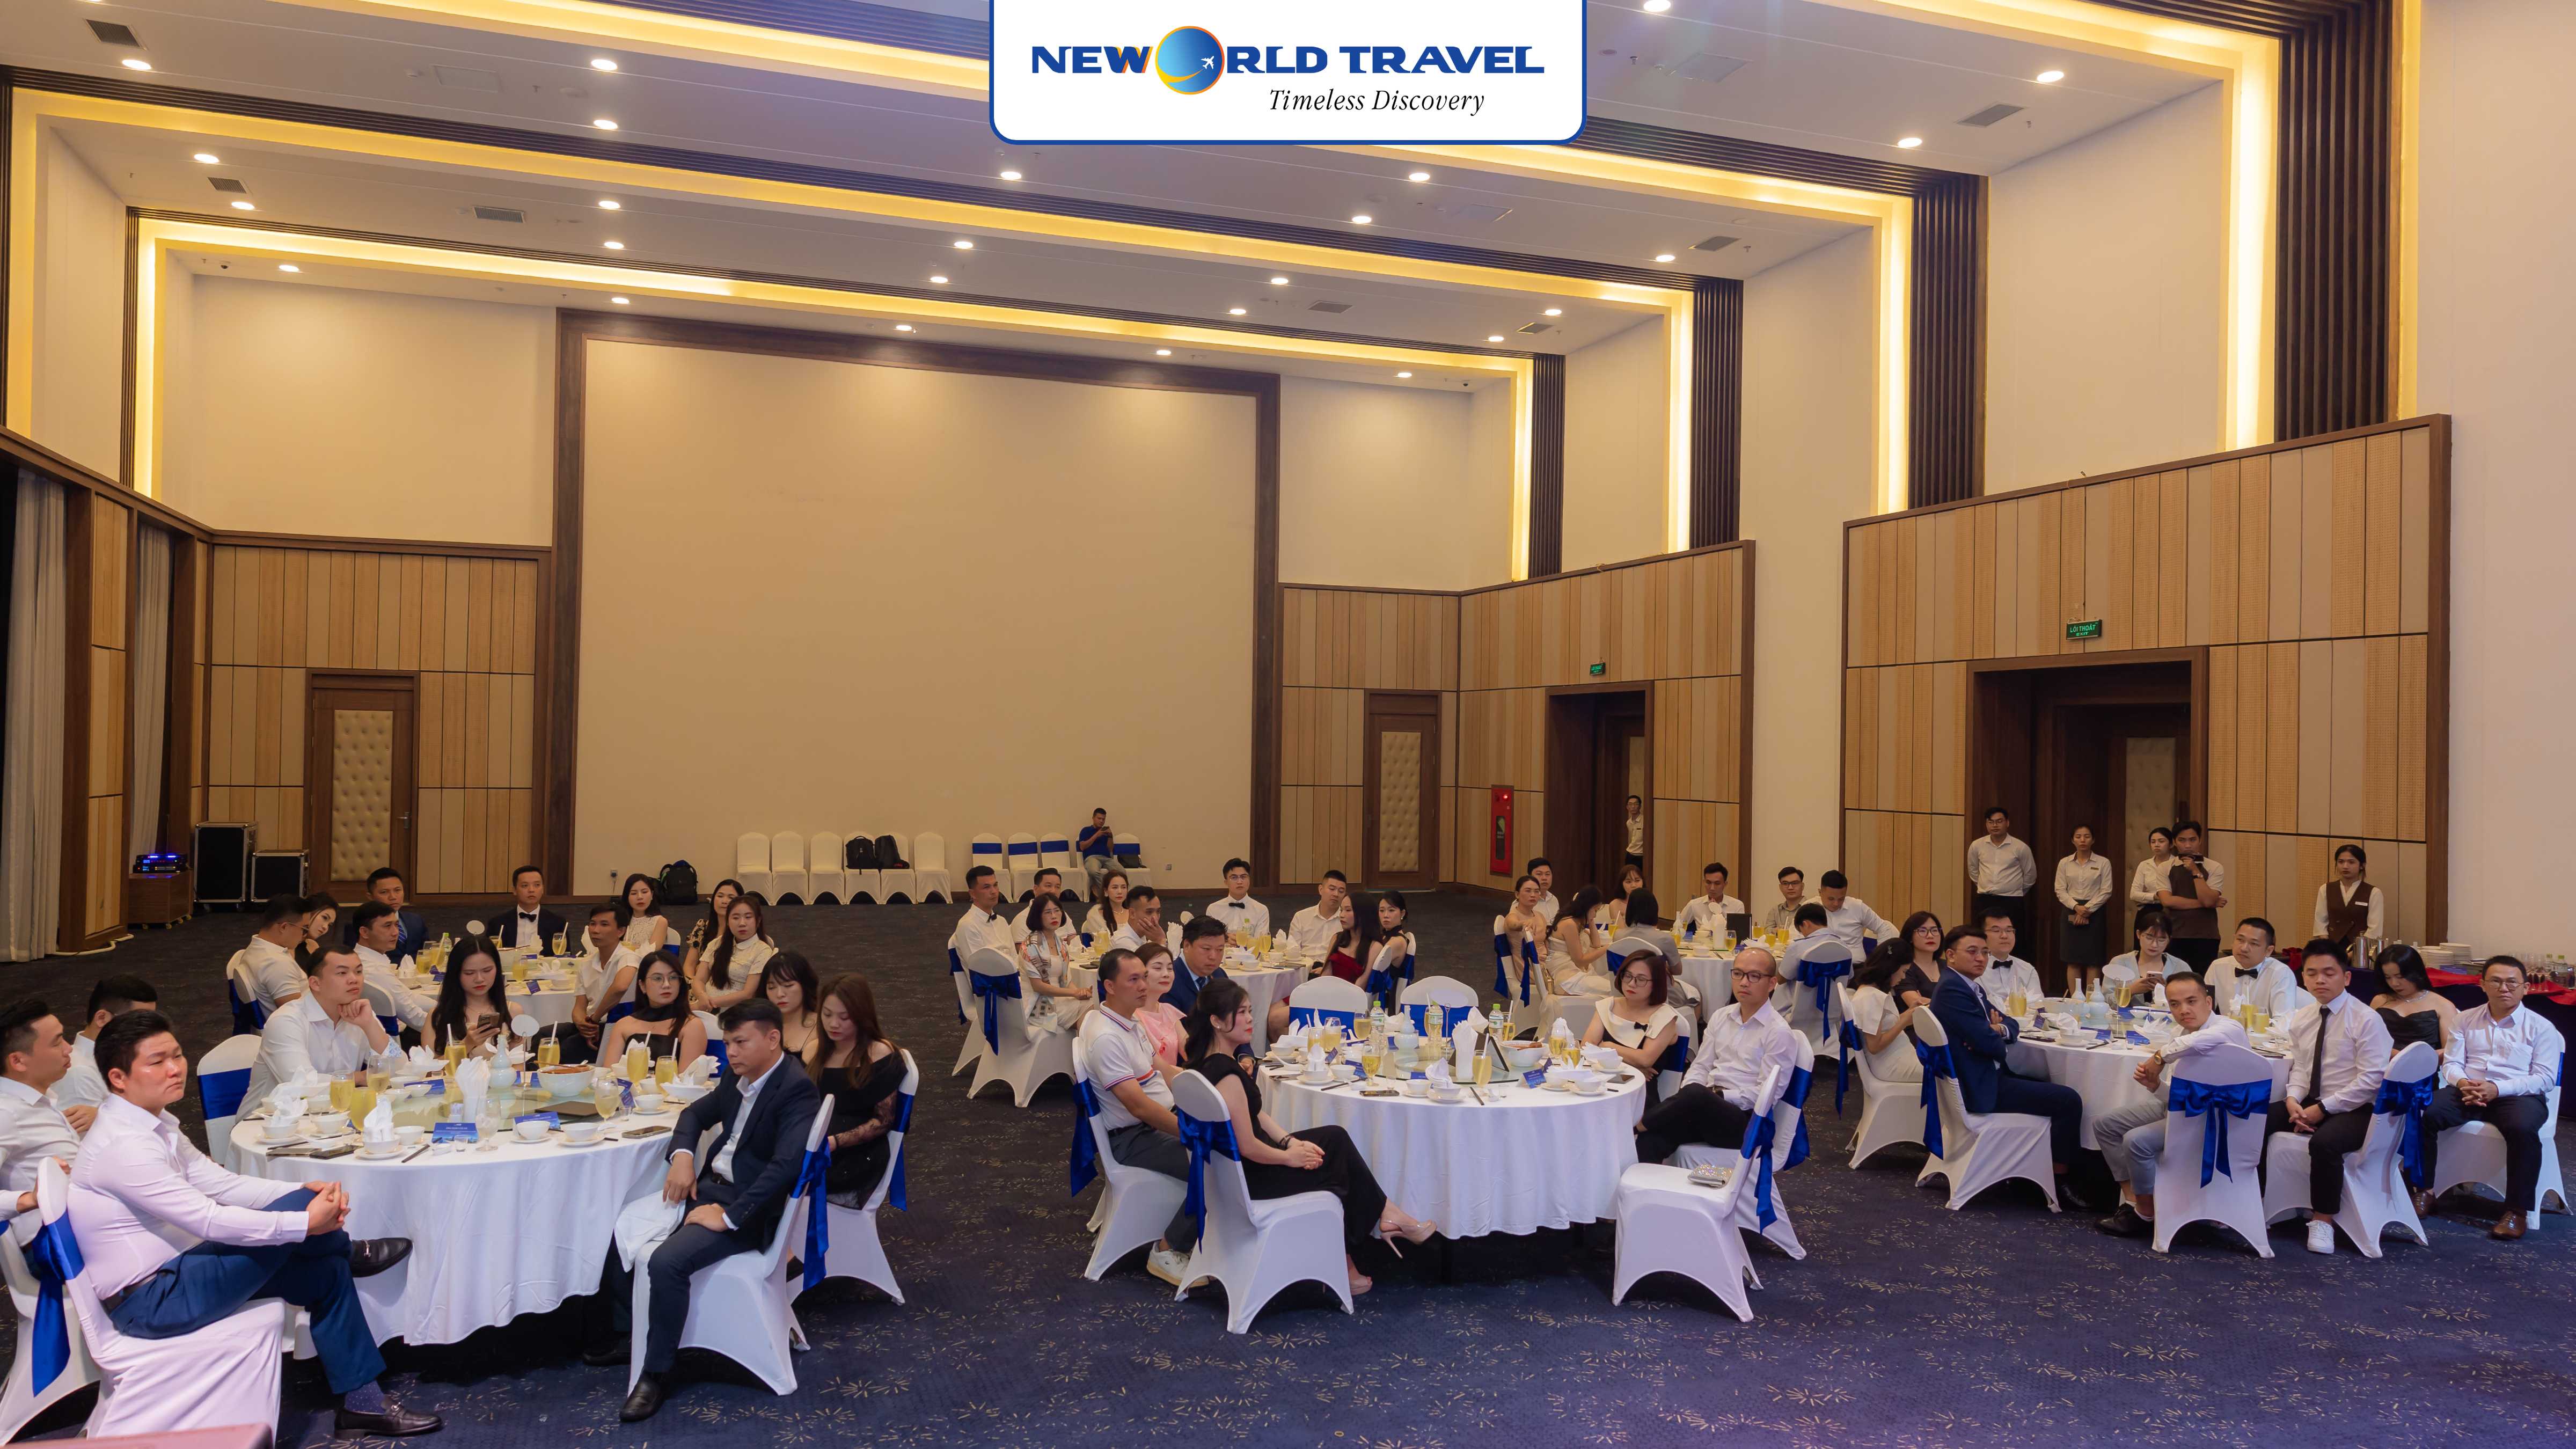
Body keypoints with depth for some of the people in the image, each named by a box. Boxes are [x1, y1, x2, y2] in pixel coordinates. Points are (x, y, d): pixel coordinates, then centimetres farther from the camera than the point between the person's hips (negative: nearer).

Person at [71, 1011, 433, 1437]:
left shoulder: (154, 1123, 8)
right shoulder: (122, 1145, -24)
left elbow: (220, 1183, 4)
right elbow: (208, 1219, -28)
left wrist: (305, 1193, -11)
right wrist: (305, 1220, -25)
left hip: (172, 1272, 10)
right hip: (148, 1302, -10)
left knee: (326, 1270, 4)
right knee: (293, 1213, -21)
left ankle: (362, 1404, 12)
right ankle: (351, 1253, 15)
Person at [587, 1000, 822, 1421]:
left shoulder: (797, 1090, -20)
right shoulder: (737, 1077, 7)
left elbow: (787, 1165, -30)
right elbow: (696, 1113, 22)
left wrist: (729, 1216, -28)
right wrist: (682, 1155, 1)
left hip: (748, 1207, -9)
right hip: (706, 1185, 9)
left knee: (667, 1262, -28)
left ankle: (656, 1372, -10)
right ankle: (623, 1332, 19)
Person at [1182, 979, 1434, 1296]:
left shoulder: (1209, 1062, 5)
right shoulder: (1226, 1074, -27)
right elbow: (1248, 1147, -25)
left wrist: (1290, 1141, 1)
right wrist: (1290, 1156, -9)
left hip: (1234, 1167, 10)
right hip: (1248, 1178, -10)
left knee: (1335, 1137, 10)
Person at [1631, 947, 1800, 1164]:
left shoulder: (1779, 1032, -3)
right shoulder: (1721, 1018, 18)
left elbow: (1767, 1094, -8)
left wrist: (1719, 1095, -14)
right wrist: (1688, 1094, -5)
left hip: (1745, 1119, -5)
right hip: (1707, 1107, 5)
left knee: (1697, 1095, -37)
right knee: (1651, 1139, -27)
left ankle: (1639, 1123, -17)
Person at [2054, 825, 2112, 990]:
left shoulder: (2103, 863, 1)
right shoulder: (2064, 863, 6)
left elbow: (2106, 892, -4)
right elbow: (2060, 891, 2)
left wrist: (2087, 910, -12)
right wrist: (2076, 907, -13)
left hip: (2094, 913, -2)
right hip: (2071, 913, 2)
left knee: (2093, 962, -2)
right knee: (2073, 962, 2)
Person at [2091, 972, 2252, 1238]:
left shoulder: (2228, 1030, -20)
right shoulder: (2179, 1032, 5)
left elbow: (2199, 1042, -46)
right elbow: (2173, 1094, 10)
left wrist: (2160, 1057, -29)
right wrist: (2155, 1084, -13)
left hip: (2213, 1119, -9)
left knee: (2137, 1141, -25)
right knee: (2104, 1125, 8)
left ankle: (2146, 1215, -3)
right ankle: (2133, 1200, 11)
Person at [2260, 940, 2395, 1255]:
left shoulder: (2366, 1019, -11)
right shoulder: (2301, 1019, 9)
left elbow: (2370, 1079, -15)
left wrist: (2323, 1109, -18)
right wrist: (2293, 1100, -8)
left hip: (2353, 1110, -7)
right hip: (2309, 1103, 7)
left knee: (2324, 1143, -36)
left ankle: (2323, 1221, -15)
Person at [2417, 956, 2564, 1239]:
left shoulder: (2541, 1027, 6)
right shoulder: (2466, 1020, 15)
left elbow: (2544, 1078, -5)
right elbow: (2451, 1062, 10)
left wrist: (2497, 1088, -19)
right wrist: (2462, 1083, -15)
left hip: (2518, 1095, -3)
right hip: (2467, 1091, 3)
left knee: (2523, 1128, -39)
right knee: (2423, 1113, -27)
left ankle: (2518, 1211, -27)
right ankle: (2423, 1192, -15)